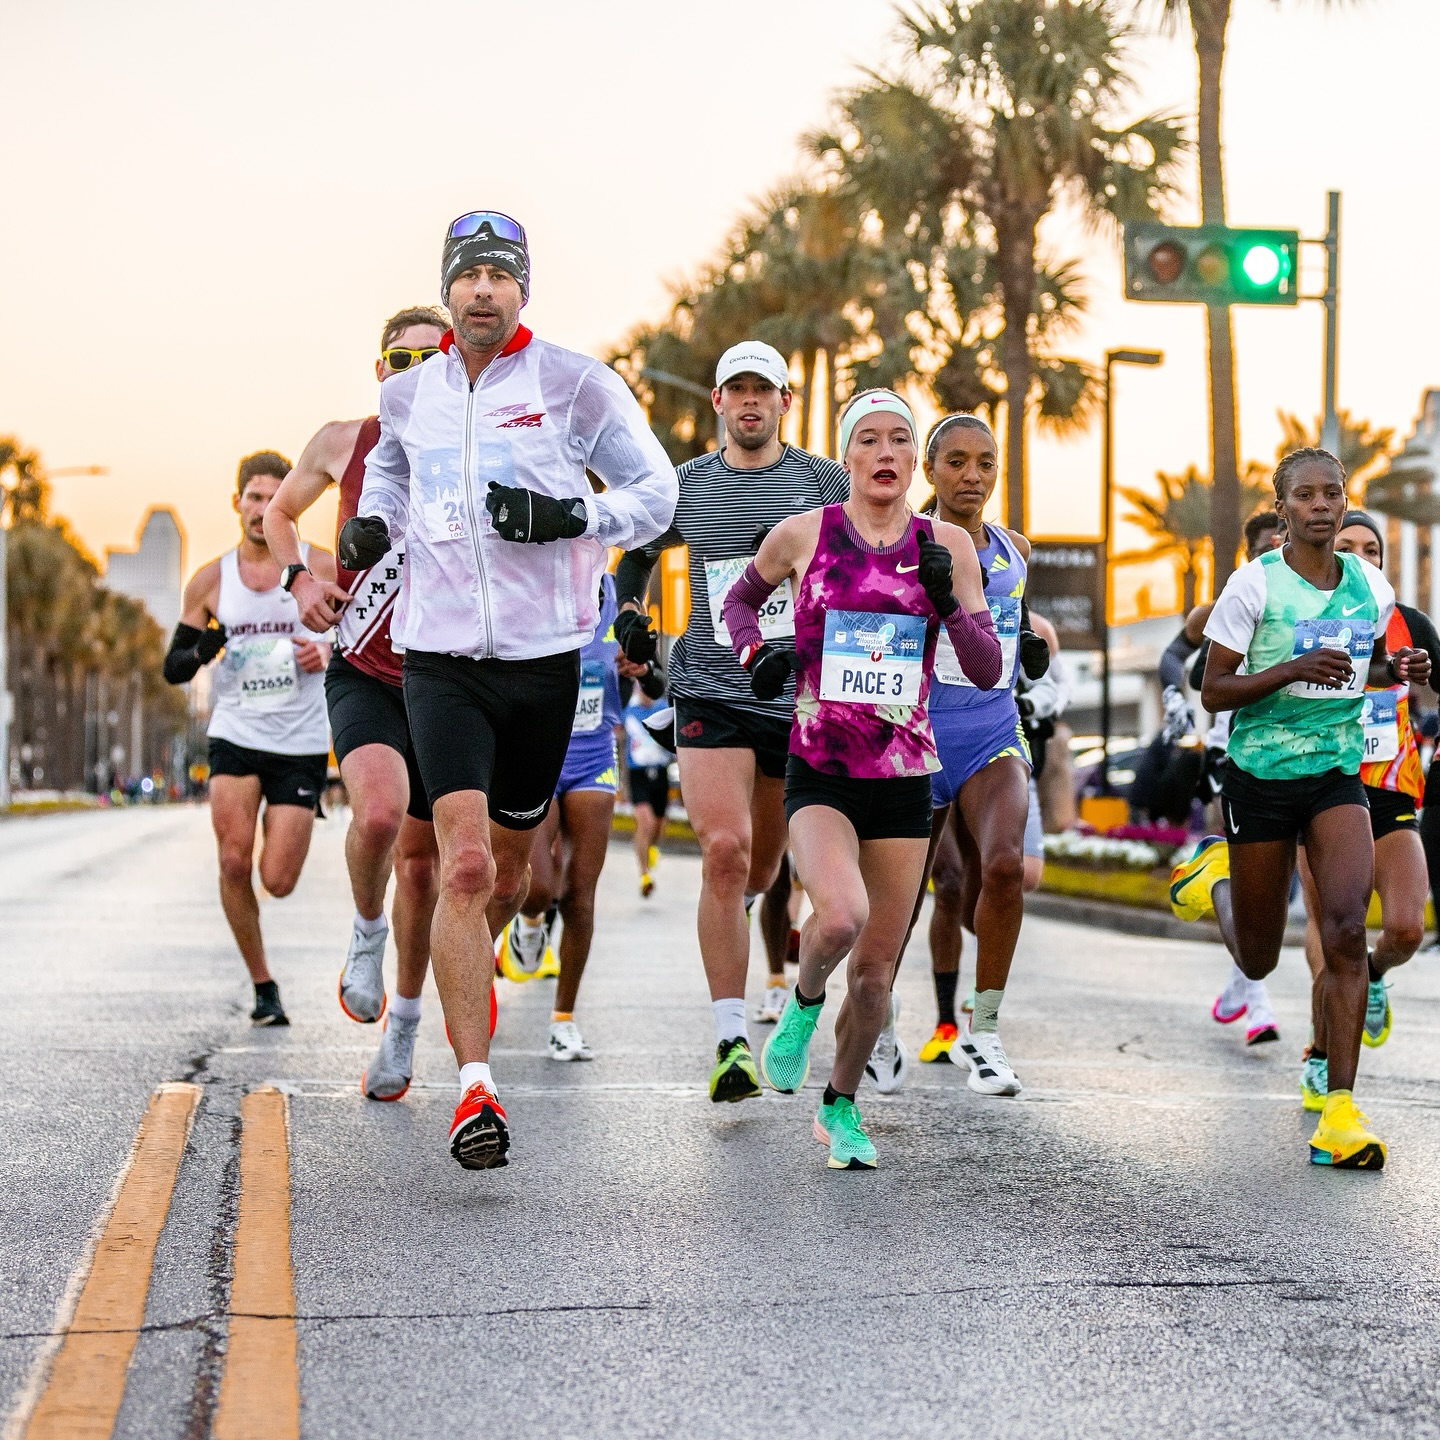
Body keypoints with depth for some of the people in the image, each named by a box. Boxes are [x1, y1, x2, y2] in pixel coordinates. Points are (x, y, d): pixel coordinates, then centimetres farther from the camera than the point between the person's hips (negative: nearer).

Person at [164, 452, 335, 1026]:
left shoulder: (323, 568, -1)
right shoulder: (210, 580, 3)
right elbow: (173, 668, 8)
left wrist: (332, 650, -12)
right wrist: (202, 651, -14)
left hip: (301, 745, -1)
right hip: (235, 735, 1)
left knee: (277, 882, -4)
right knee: (233, 861, -13)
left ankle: (282, 826, 33)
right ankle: (262, 984, 4)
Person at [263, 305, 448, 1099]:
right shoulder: (343, 443, 0)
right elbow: (279, 512, 18)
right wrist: (298, 577, -1)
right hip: (362, 671, -1)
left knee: (420, 861, 9)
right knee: (379, 811, -29)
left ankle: (402, 1025, 27)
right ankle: (365, 929, 2)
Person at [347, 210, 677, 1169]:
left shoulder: (576, 385, -4)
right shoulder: (407, 396, 7)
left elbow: (655, 491, 1)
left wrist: (568, 517, -16)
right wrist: (371, 524, 9)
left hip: (544, 657, 0)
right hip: (439, 658, 0)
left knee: (510, 862, 15)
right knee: (463, 862, -16)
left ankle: (477, 963, 51)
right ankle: (476, 1088, -16)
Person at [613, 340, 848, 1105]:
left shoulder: (825, 482, 3)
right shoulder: (685, 485, 7)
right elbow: (635, 552, 24)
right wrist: (629, 612, 7)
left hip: (802, 696, 1)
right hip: (711, 691, -1)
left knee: (763, 865, 14)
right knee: (724, 850, -18)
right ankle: (732, 1040, -16)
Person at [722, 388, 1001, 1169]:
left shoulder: (947, 545, 2)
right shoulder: (802, 534, -1)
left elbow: (988, 671, 0)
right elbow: (740, 598, 18)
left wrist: (946, 601, -16)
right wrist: (755, 654, -1)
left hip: (903, 780, 2)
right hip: (819, 775, -2)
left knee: (875, 971, 6)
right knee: (841, 914, -30)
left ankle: (841, 1106, 30)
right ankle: (803, 1003, 5)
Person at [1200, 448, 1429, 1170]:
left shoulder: (1370, 586, 3)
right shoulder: (1254, 583, -8)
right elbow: (1212, 691, -8)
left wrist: (1397, 670, -2)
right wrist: (1295, 669, -22)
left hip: (1337, 773, 2)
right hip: (1260, 776, -2)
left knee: (1346, 929, -19)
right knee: (1258, 959, 9)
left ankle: (1339, 1112, -19)